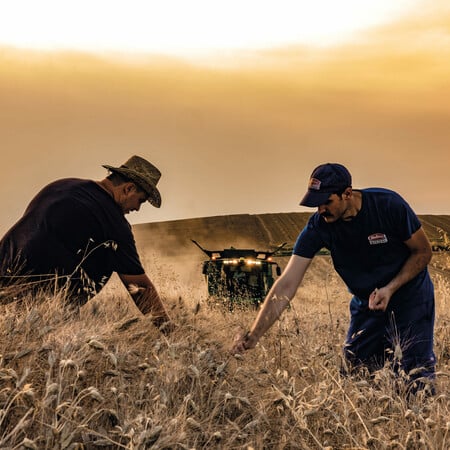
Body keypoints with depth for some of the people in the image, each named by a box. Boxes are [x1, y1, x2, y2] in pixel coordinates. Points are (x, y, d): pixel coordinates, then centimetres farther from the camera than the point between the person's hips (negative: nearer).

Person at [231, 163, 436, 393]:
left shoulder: (389, 205, -23)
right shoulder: (317, 227, -18)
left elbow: (423, 251, -9)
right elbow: (286, 285, -22)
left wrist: (391, 288, -24)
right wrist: (253, 335, -30)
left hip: (410, 294, -3)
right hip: (366, 302, 3)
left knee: (416, 375, -10)